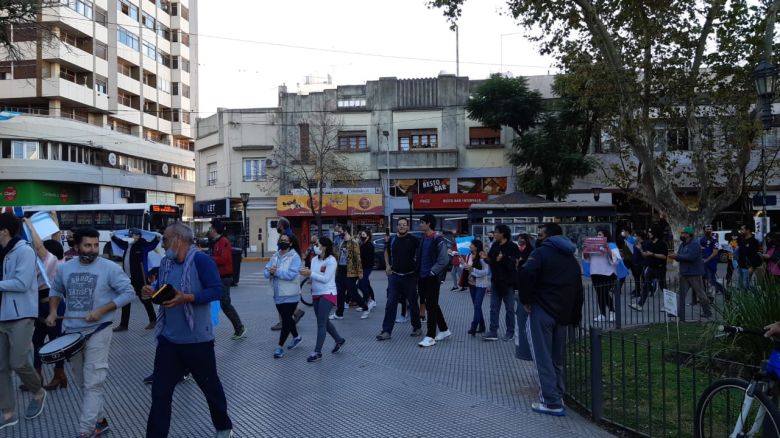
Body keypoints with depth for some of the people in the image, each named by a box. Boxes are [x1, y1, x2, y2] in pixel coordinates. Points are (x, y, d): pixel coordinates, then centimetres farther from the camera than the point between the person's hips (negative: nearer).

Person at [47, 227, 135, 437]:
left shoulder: (110, 268, -12)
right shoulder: (65, 268, 4)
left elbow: (128, 292, -12)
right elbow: (55, 290, 20)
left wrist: (102, 310, -19)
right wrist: (53, 311, 3)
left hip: (97, 333, -6)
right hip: (71, 332, 6)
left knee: (92, 384, -7)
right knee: (83, 383, 16)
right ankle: (99, 420, 31)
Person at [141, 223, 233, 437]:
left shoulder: (200, 260, -16)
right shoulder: (165, 262, 5)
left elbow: (217, 289, -21)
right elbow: (162, 288, 17)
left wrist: (186, 298, -30)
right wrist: (152, 291, -6)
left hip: (197, 340, -5)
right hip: (168, 339, 5)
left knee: (210, 386, 14)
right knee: (160, 392, 6)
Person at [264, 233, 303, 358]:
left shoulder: (294, 257, -12)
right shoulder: (274, 256, 9)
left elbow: (291, 274, -25)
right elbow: (266, 272, 2)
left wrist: (276, 271, -24)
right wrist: (270, 272, -20)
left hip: (290, 295, -7)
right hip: (278, 295, 7)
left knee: (286, 320, -3)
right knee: (287, 318, 21)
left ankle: (280, 346, 5)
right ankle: (296, 337, 41)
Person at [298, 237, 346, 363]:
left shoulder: (331, 260, -14)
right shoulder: (315, 260, 7)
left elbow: (325, 279, -20)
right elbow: (313, 276, 2)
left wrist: (310, 273, -22)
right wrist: (306, 273, -18)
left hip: (327, 294, -8)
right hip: (316, 294, 8)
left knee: (321, 323, -9)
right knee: (324, 321, 18)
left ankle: (317, 352, -5)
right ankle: (339, 340, 38)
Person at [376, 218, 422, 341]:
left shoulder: (413, 240, -7)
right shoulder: (392, 239, 4)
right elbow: (386, 251, 23)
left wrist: (418, 267, -6)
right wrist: (387, 265, 13)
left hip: (410, 276, -2)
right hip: (394, 275, 3)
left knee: (413, 303, 10)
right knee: (390, 304, -1)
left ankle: (417, 327, 27)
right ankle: (386, 331, 2)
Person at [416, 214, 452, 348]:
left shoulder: (438, 240, -13)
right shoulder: (423, 238, 10)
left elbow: (444, 260, -18)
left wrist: (432, 272, -16)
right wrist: (418, 271, 10)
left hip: (432, 277, -8)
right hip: (423, 277, 8)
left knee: (431, 306, -3)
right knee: (432, 305, 15)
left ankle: (430, 336, 3)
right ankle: (444, 330, 28)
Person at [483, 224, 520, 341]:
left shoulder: (512, 247, -13)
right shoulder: (495, 246, 7)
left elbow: (515, 263, -20)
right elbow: (490, 260, 15)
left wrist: (503, 259, -25)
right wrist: (486, 258, -4)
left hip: (508, 283, -6)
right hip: (495, 281, 6)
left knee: (509, 309, 7)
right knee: (494, 308, 8)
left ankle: (510, 333, 19)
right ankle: (493, 332, 13)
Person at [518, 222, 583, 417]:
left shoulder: (542, 252, -4)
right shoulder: (572, 260, 19)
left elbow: (525, 274, -22)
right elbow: (579, 292, 20)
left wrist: (526, 300, -9)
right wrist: (574, 317, 23)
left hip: (541, 311, -7)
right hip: (562, 315, 7)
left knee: (543, 357, -4)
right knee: (557, 358, 17)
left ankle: (551, 402, -6)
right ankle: (557, 397, 24)